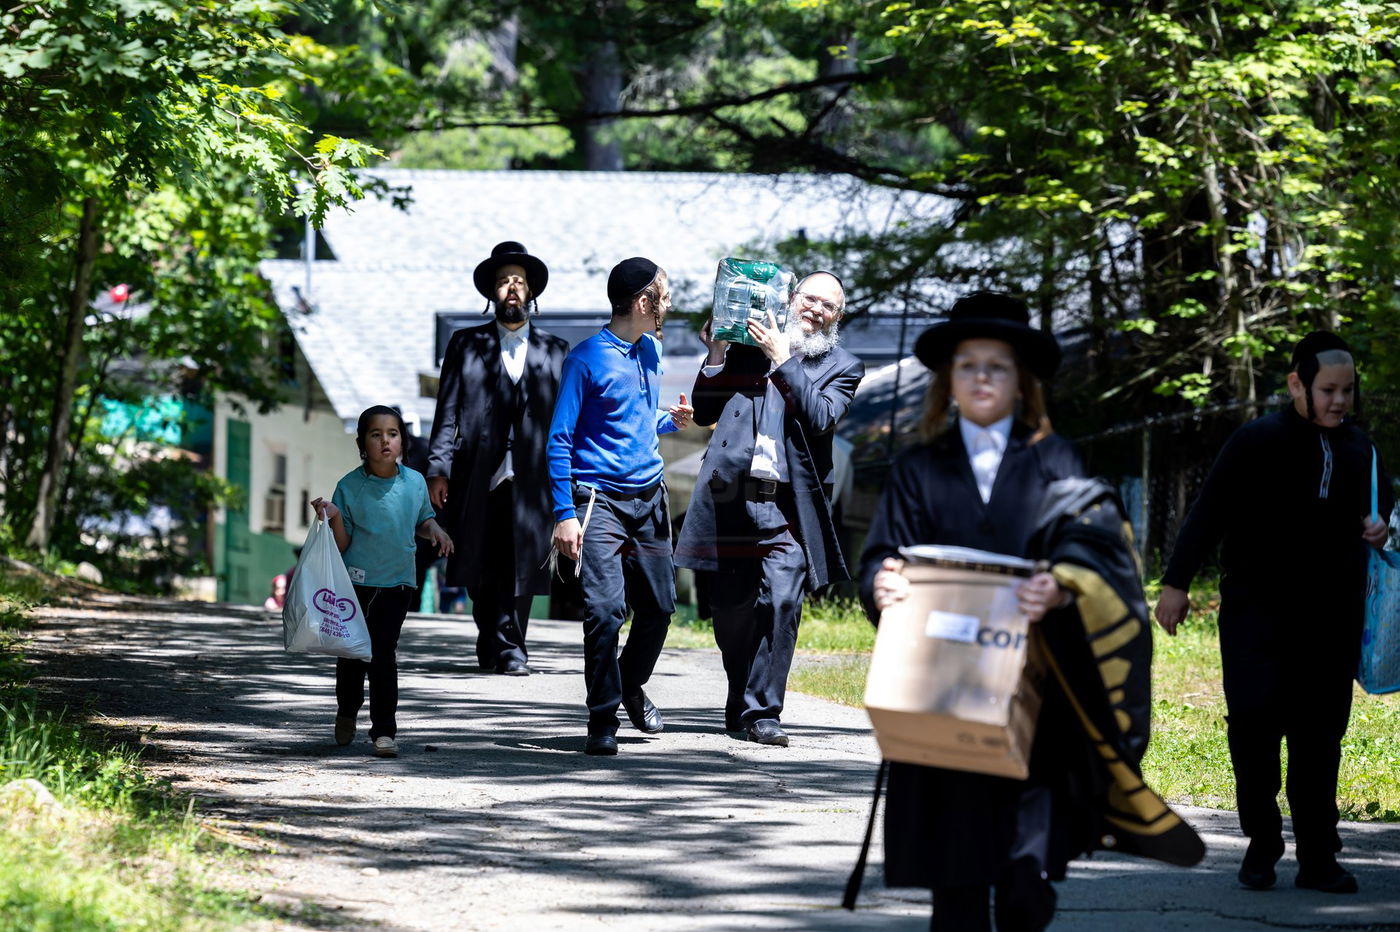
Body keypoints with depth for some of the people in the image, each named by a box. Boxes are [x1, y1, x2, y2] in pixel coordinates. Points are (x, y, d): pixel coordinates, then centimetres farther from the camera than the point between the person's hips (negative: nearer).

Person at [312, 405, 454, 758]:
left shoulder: (414, 482, 0)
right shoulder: (349, 487, -7)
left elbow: (422, 519, 19)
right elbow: (341, 545, -4)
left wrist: (434, 530, -2)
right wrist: (334, 517, -22)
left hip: (397, 583, 0)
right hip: (355, 581, 0)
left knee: (383, 653, -8)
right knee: (352, 653, 11)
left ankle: (384, 729, -3)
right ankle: (347, 711, 37)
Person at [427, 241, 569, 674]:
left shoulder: (555, 351, 14)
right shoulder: (465, 345, 13)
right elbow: (448, 412, 8)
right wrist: (438, 469, -2)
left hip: (529, 482, 0)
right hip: (478, 481, 0)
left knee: (520, 567, -8)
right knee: (480, 572, 2)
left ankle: (509, 648, -3)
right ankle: (492, 646, 17)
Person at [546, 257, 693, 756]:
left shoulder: (651, 350, 12)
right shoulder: (588, 358, -9)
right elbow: (560, 439, -9)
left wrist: (670, 422, 5)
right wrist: (565, 514, -15)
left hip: (649, 495, 7)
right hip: (600, 498, -7)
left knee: (659, 603, 9)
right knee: (606, 609, -14)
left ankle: (632, 684, 33)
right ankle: (603, 716, -4)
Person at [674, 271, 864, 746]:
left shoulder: (842, 367, 11)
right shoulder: (747, 346, 13)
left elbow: (821, 418, -8)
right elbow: (704, 413, 13)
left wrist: (782, 358, -11)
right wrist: (716, 356, -1)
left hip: (788, 504, -2)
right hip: (730, 494, 2)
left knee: (782, 601, -16)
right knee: (731, 609, 6)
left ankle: (762, 711, -12)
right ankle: (740, 703, 25)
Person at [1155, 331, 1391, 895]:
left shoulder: (1357, 447, 10)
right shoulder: (1259, 442, -8)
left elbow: (1383, 496, 29)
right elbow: (1210, 512, -9)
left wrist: (1380, 522, 5)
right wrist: (1176, 583, -14)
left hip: (1333, 618, 4)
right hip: (1259, 611, -4)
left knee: (1320, 736, 4)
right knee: (1254, 722, -10)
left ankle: (1318, 858, 8)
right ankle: (1262, 847, 6)